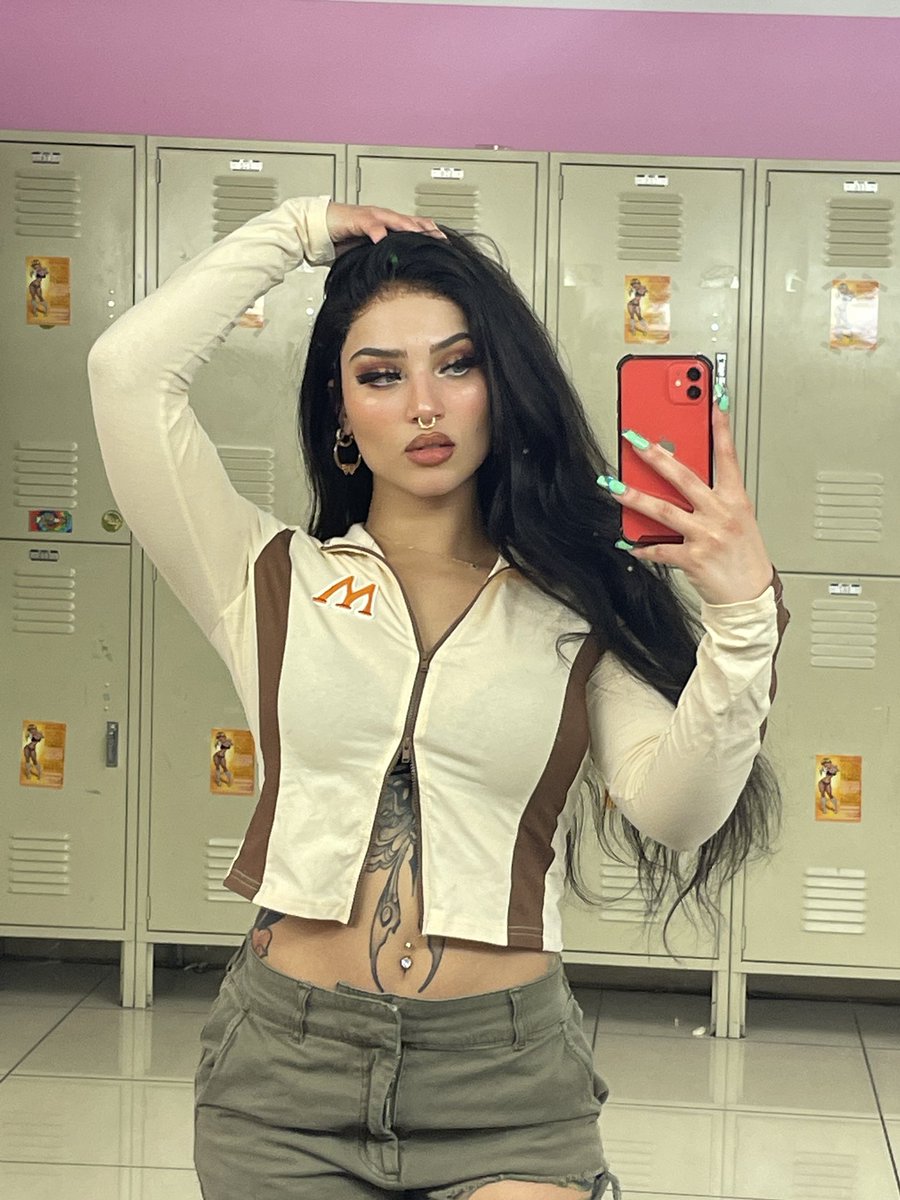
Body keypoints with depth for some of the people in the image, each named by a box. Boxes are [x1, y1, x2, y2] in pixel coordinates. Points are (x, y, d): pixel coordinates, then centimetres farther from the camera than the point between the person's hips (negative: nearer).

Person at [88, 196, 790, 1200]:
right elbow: (130, 370, -5)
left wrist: (741, 617, -24)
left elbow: (676, 812, -10)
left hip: (508, 1081, -1)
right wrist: (297, 232, 3)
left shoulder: (577, 606, 3)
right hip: (285, 1076, 1)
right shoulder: (274, 582, 4)